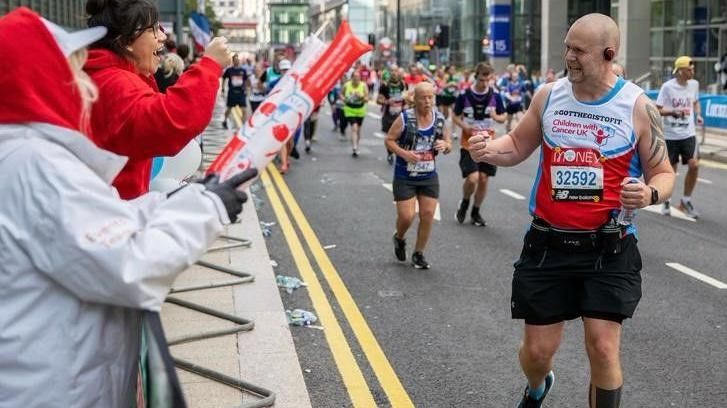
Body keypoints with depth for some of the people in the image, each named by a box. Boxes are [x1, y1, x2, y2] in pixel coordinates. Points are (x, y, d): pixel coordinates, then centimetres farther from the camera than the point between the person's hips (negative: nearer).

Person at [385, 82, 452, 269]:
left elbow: (448, 145, 10)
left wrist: (445, 145, -15)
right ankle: (399, 238, 29)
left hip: (429, 177, 4)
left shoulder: (440, 119, 0)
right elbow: (389, 140, -7)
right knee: (407, 216, -7)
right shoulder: (405, 118, -13)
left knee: (428, 215, 1)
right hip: (405, 177, -4)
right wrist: (403, 153, -23)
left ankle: (419, 254, 19)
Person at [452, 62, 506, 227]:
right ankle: (464, 203, 15)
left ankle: (475, 212, 25)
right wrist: (465, 126, -17)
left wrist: (495, 117, -17)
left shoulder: (495, 95, -3)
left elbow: (503, 117, 6)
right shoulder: (464, 95, -8)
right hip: (469, 144, -3)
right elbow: (455, 117, 2)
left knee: (483, 179, 5)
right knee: (472, 178, -16)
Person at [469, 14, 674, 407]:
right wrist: (487, 149, -8)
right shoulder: (548, 96, 1)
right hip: (548, 243, 2)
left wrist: (650, 193, -22)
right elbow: (518, 146, 15)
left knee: (603, 348, -9)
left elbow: (663, 173, 2)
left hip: (609, 249, -2)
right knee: (537, 349, 8)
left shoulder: (637, 106, -6)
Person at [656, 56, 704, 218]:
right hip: (670, 134, -3)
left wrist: (698, 115, 3)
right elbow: (657, 110, -9)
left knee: (694, 165, -11)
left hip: (688, 133, 3)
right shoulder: (667, 87, -10)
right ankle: (666, 202, 27)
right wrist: (674, 111, -24)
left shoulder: (694, 84, 4)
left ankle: (686, 200, 8)